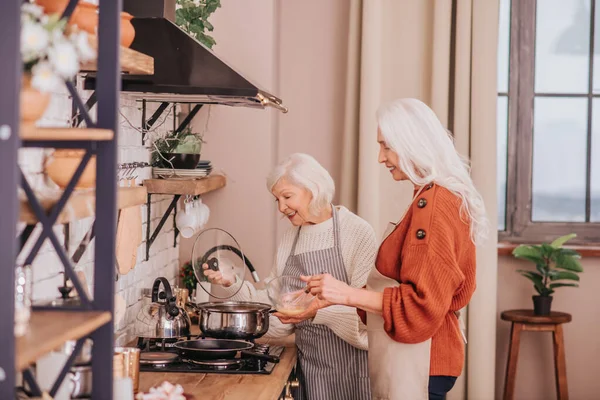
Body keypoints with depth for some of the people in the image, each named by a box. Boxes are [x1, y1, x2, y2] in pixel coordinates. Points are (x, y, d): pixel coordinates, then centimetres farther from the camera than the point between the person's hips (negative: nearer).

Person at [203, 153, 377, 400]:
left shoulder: (357, 232, -10)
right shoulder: (289, 240, 10)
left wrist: (321, 310, -29)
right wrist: (233, 284, -1)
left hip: (350, 363, -5)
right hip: (308, 363, 5)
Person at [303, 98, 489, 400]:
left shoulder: (431, 203, -16)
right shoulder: (447, 197, 14)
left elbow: (422, 302, -20)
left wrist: (348, 294, -20)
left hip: (418, 362, -10)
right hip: (416, 358, 10)